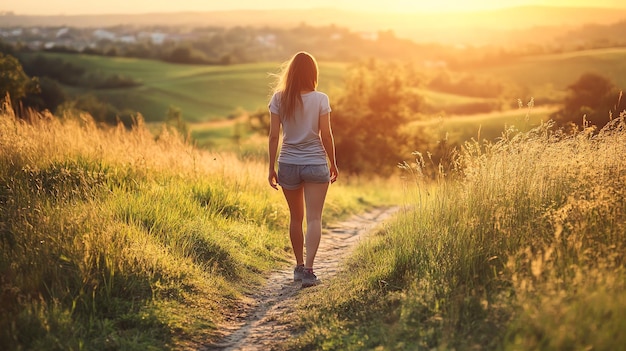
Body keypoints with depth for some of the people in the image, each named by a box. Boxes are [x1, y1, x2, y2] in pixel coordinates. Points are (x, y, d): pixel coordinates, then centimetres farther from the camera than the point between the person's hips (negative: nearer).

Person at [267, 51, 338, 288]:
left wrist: (271, 168, 4)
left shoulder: (279, 98, -3)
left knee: (296, 218, 16)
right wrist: (333, 163, 8)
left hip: (288, 164, 2)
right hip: (316, 164, -2)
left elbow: (273, 136, -3)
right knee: (314, 218, -1)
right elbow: (326, 135, -6)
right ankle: (308, 268, -13)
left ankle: (299, 266, 25)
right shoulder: (320, 99, -7)